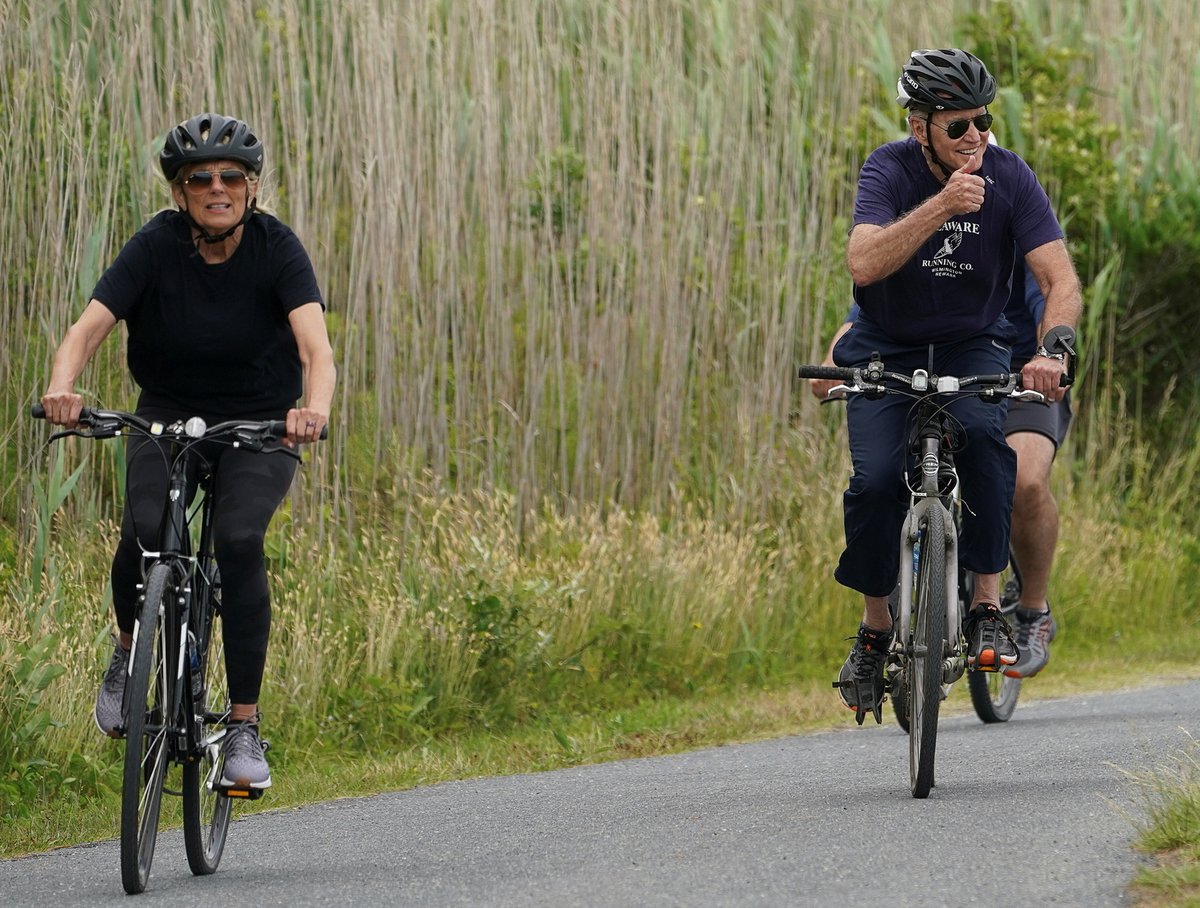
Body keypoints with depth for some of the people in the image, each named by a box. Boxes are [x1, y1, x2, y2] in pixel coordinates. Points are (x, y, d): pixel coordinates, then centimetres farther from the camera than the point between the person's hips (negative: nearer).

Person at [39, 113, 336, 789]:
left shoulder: (276, 248, -17)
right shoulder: (158, 246, -15)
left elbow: (315, 345, -31)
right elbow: (89, 327, -25)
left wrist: (315, 407, -52)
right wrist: (62, 387, -47)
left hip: (260, 425, -1)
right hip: (169, 417, 1)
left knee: (238, 539, -26)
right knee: (146, 531, -26)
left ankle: (246, 727, -17)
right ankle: (129, 650, 6)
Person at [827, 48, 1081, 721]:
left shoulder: (1009, 177, -15)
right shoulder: (890, 171, -18)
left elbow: (1061, 279, -22)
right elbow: (864, 263, -35)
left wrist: (1052, 351, -41)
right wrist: (942, 205, -45)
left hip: (974, 345, 0)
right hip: (887, 349, 0)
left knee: (982, 434, -32)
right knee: (875, 480, -21)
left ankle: (989, 607, -23)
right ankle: (875, 628, 1)